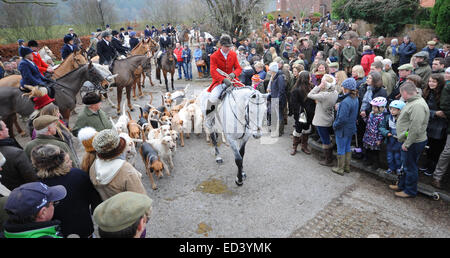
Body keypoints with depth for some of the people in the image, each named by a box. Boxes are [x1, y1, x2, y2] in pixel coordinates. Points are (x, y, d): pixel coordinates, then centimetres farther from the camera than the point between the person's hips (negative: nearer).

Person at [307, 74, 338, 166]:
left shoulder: (324, 95, -28)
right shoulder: (335, 93, -3)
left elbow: (310, 95, -21)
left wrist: (319, 86, -19)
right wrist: (320, 88, -5)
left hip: (322, 121, -8)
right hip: (329, 120, 8)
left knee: (325, 141, 4)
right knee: (327, 140, 21)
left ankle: (328, 161, 17)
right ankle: (329, 158, 33)